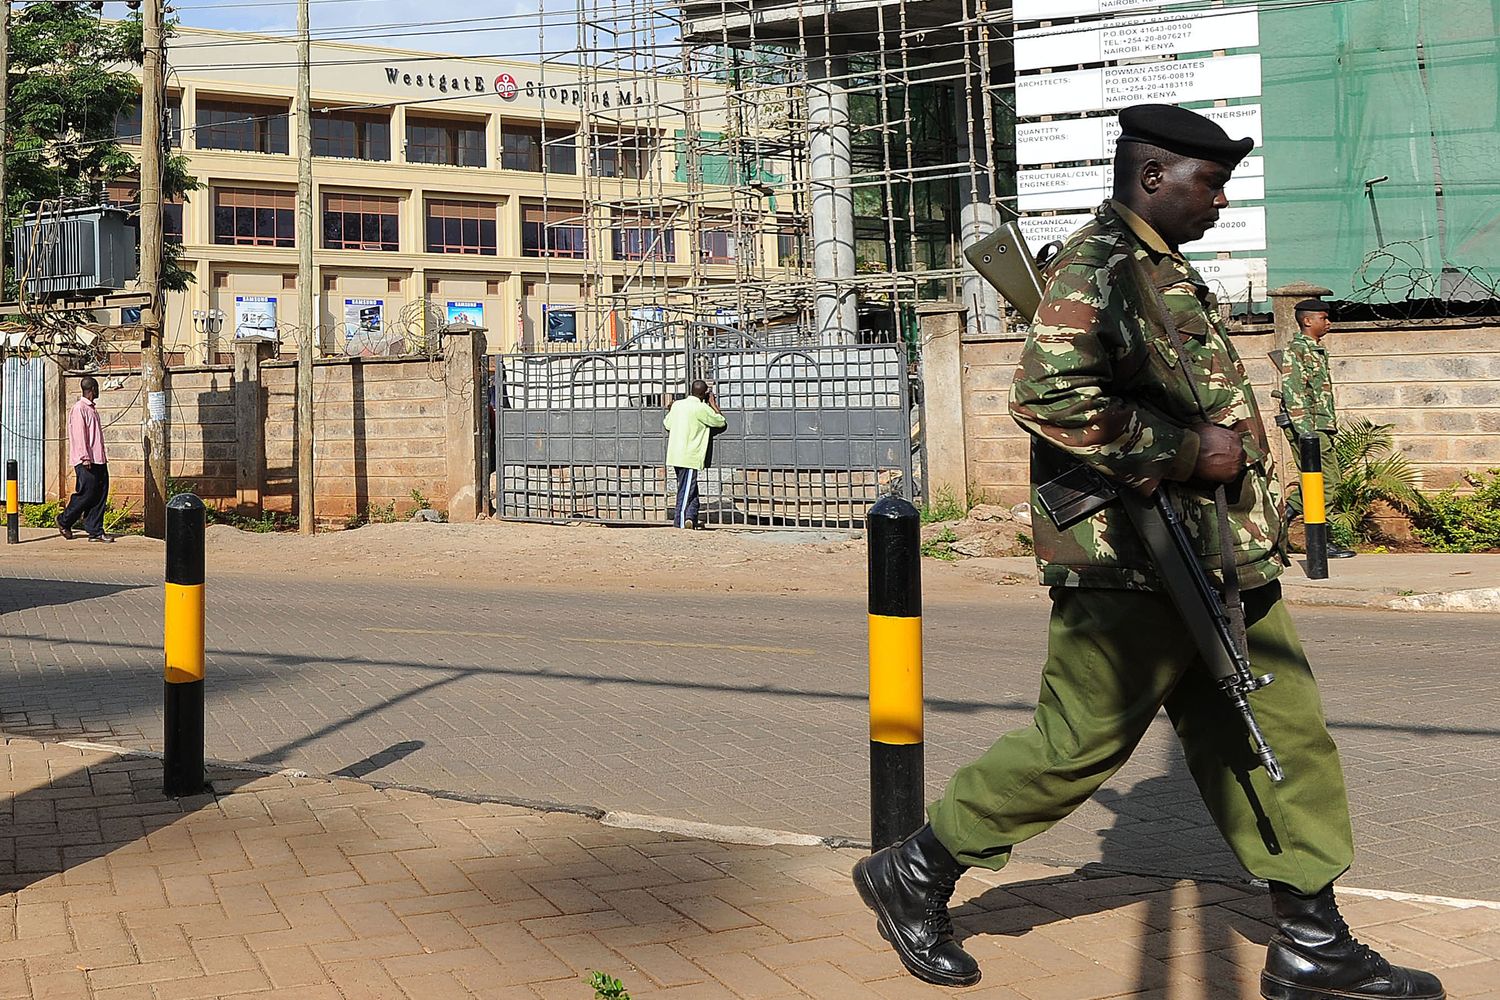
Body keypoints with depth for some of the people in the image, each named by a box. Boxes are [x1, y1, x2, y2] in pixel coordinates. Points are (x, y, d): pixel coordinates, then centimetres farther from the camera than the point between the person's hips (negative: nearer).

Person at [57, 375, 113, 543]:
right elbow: (79, 434, -15)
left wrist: (100, 457, 18)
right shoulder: (79, 408, -9)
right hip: (86, 462, -9)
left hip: (98, 460, 9)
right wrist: (85, 458, -19)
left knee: (101, 495, 3)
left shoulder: (91, 409, 19)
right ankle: (64, 521, 14)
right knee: (86, 494, -5)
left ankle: (95, 532, 5)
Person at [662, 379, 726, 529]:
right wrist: (714, 404, 15)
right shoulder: (702, 408, -10)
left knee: (691, 488, 16)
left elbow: (666, 423, 23)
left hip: (674, 454, 7)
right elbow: (721, 422, 1)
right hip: (689, 456, -7)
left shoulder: (677, 404, 7)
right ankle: (681, 520, -6)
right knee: (687, 489, -3)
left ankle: (691, 518, 18)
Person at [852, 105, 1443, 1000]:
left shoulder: (1168, 273, 20)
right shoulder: (1098, 267, -13)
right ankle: (915, 875, 13)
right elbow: (1049, 397, -26)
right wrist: (1186, 450, -22)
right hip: (1134, 566, -10)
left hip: (1219, 562, 10)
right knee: (1078, 745, -3)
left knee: (1284, 739, 10)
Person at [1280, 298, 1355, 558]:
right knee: (1323, 482, -7)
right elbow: (1293, 393, -19)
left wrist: (1326, 428, 23)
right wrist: (1305, 431, -24)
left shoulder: (1316, 350, 20)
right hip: (1307, 426, -10)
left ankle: (1282, 516, 16)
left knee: (1329, 480, 11)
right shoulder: (1297, 350, -11)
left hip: (1319, 427, 10)